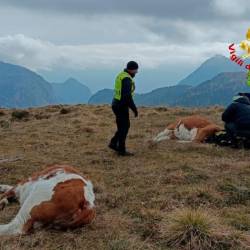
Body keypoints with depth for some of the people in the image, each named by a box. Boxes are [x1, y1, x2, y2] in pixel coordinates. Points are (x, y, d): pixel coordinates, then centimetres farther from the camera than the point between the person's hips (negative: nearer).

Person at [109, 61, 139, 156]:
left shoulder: (120, 75, 13)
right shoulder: (127, 79, -19)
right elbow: (127, 96, -26)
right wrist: (134, 108, -19)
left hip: (116, 104, 10)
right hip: (121, 106, -10)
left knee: (125, 126, 18)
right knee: (124, 127, 0)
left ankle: (113, 143, 19)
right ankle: (121, 150, 7)